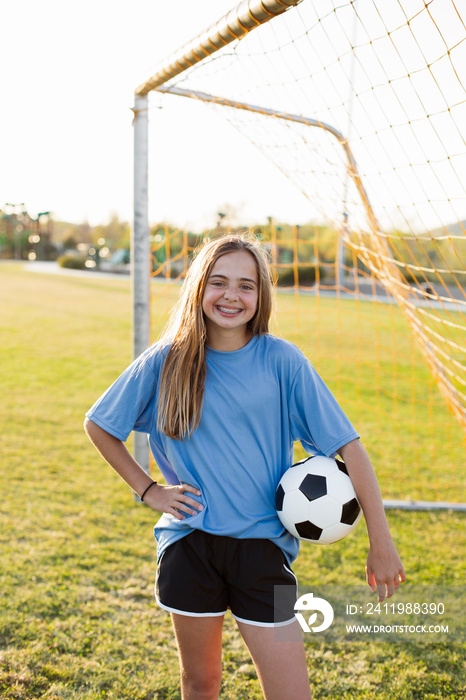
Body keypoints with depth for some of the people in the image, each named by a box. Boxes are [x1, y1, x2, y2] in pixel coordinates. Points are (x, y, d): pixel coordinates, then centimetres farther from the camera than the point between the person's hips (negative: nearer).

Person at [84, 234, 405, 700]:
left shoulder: (281, 360, -7)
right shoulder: (166, 362, -3)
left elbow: (347, 446, -7)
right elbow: (98, 425, 10)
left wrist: (381, 544, -9)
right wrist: (146, 489, 2)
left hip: (261, 543, -1)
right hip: (188, 543, 1)